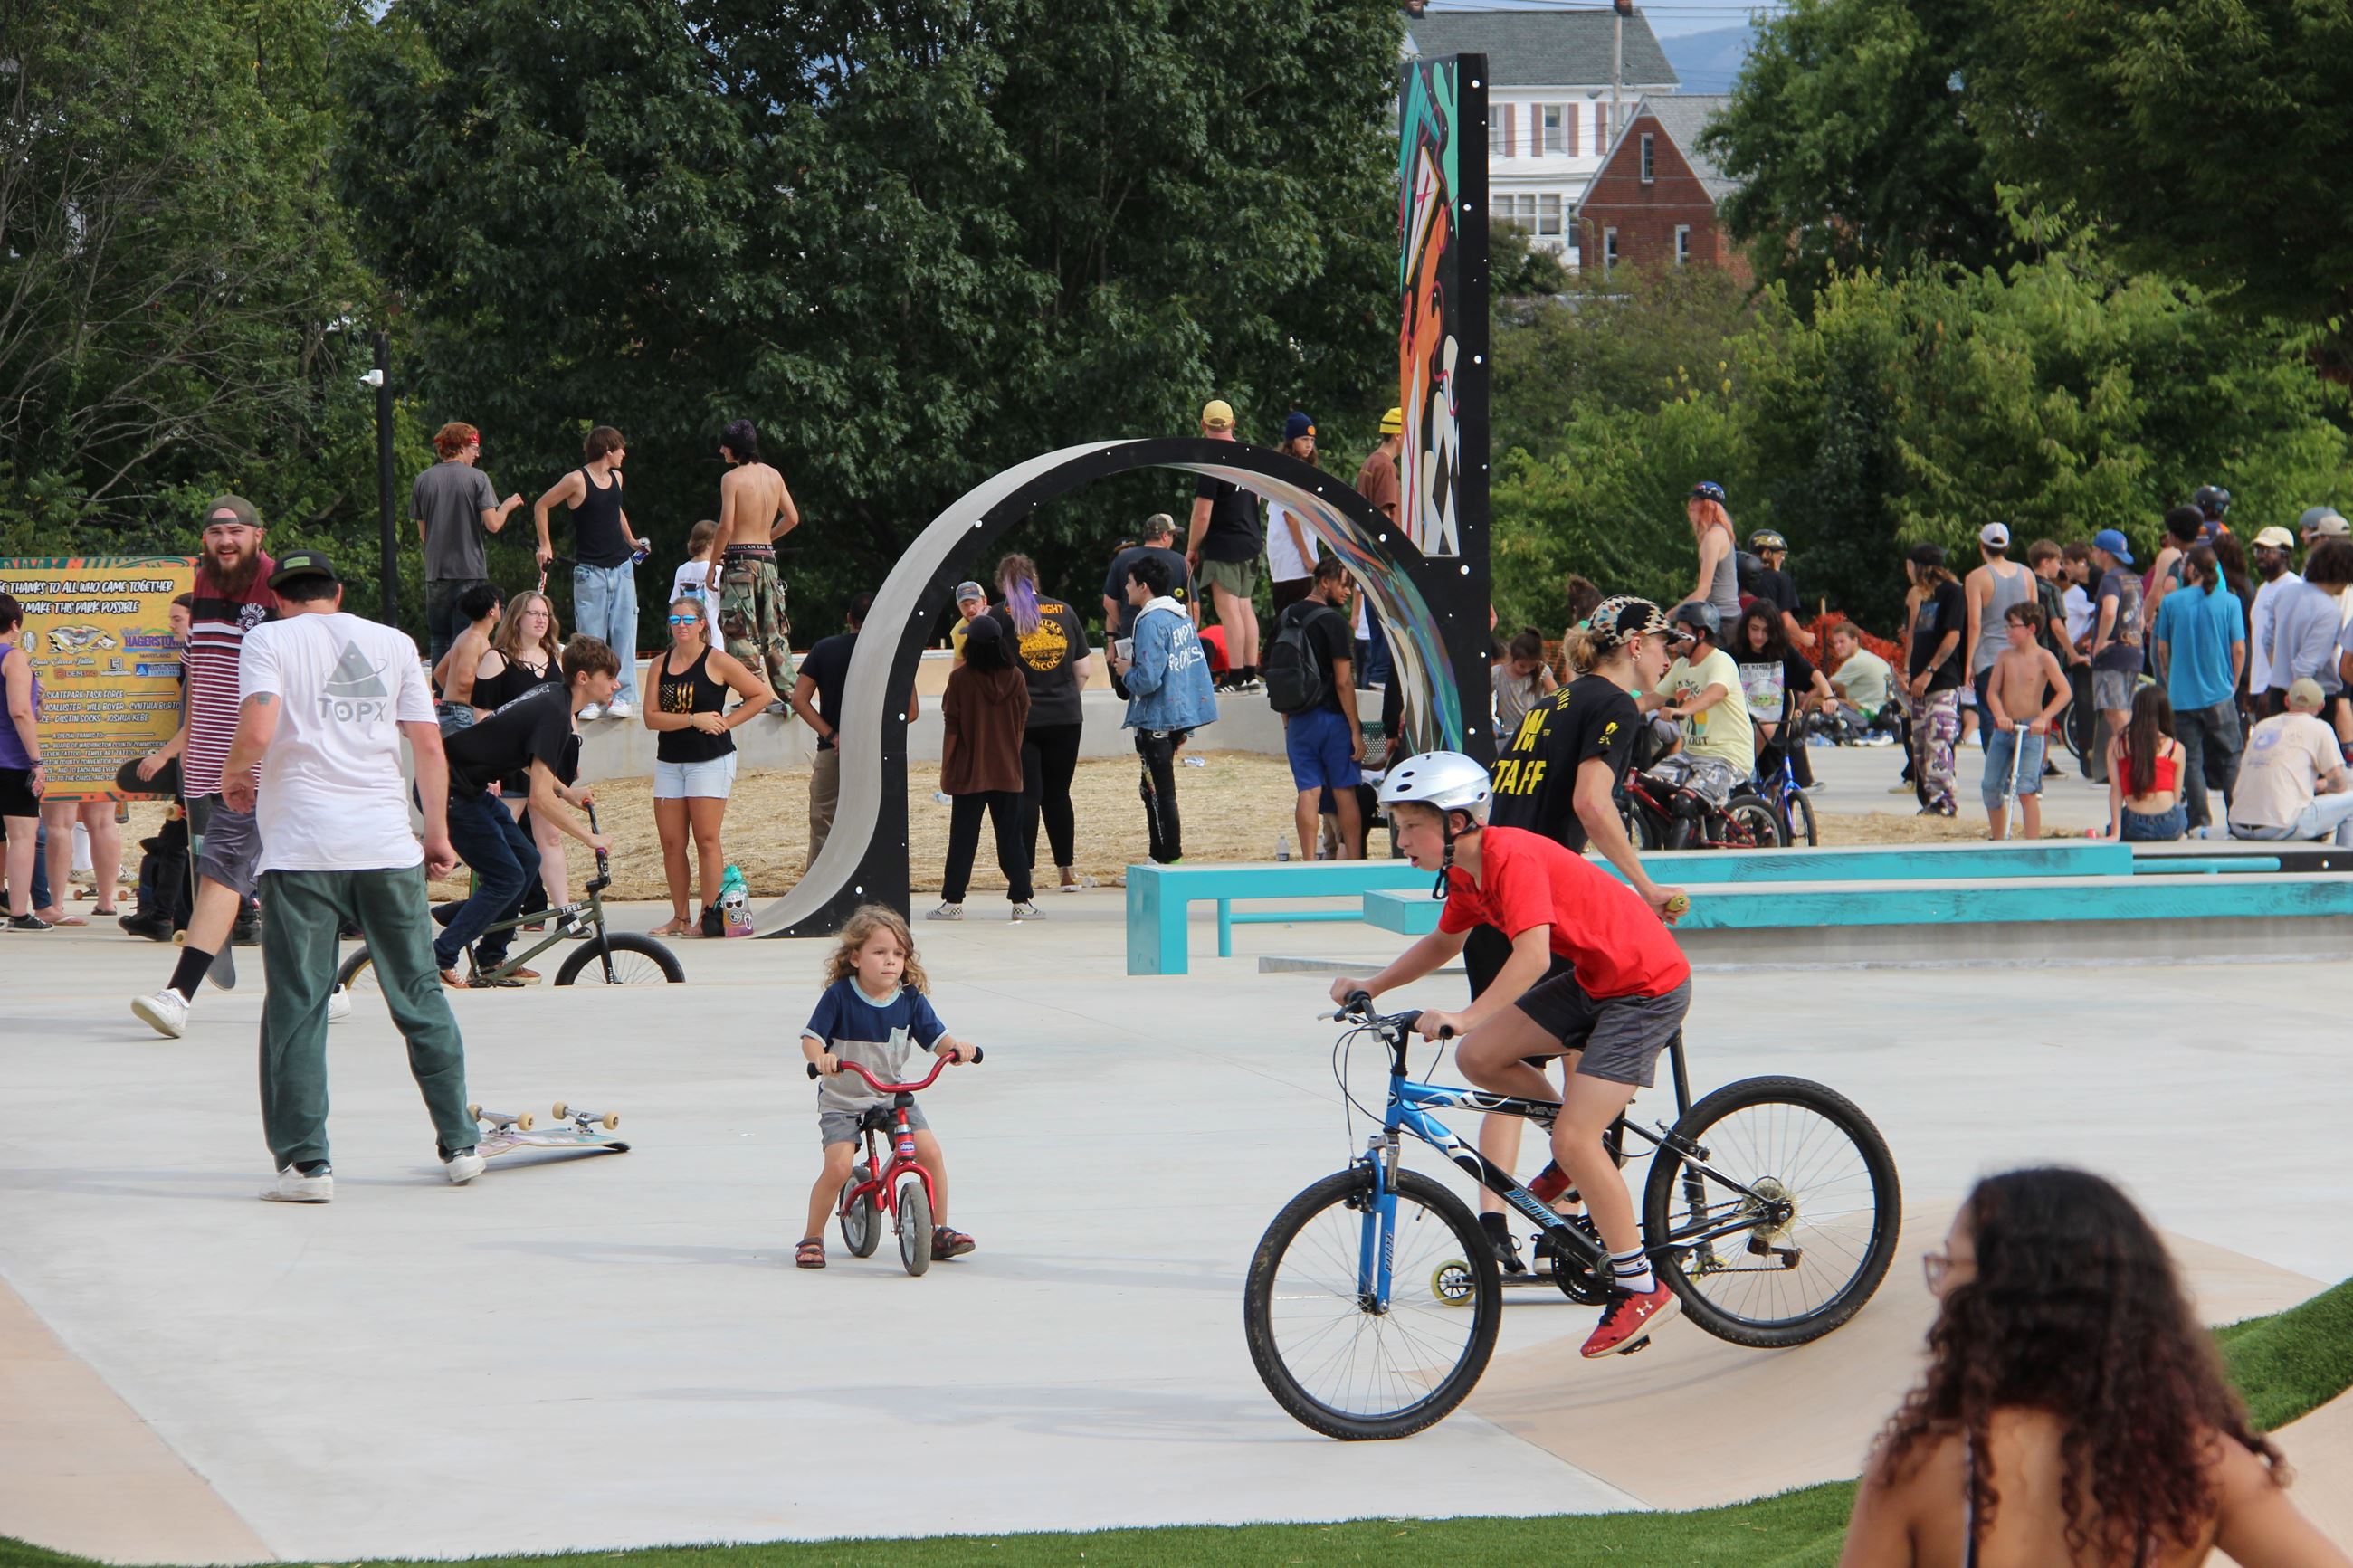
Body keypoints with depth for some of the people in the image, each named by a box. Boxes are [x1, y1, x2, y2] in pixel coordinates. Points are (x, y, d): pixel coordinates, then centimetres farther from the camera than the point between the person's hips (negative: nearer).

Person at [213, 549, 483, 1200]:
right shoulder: (393, 642, 12)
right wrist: (438, 833, 17)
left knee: (297, 1006, 1)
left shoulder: (270, 640, 2)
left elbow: (257, 732, -13)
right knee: (419, 997, 11)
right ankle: (459, 1144, 15)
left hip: (302, 848, -3)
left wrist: (232, 776, 7)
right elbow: (429, 744, 8)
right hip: (388, 846, 3)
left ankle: (306, 1161, -4)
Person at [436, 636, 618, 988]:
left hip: (468, 786, 10)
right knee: (507, 878, -10)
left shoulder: (552, 696, 9)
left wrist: (567, 792, 22)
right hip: (449, 790, -10)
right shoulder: (554, 714, -22)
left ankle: (490, 961, 18)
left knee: (527, 861, 11)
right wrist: (589, 837, -17)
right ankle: (438, 961, -9)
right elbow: (540, 798, -25)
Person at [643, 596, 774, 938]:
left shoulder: (717, 661, -3)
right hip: (669, 761, 5)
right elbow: (651, 717, -1)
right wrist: (694, 720, -12)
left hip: (710, 759, -5)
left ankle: (711, 916, -5)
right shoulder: (661, 664, 8)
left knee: (706, 839, -9)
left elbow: (762, 695, -1)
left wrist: (727, 723, -6)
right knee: (671, 842, 2)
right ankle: (680, 918, 9)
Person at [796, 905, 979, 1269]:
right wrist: (820, 1057, -36)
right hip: (843, 1099, -3)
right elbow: (811, 1036, -14)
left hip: (895, 1095, 3)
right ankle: (812, 1237, 0)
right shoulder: (839, 996, -15)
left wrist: (955, 1047, -29)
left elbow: (936, 1036, -6)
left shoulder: (911, 999, -7)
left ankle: (938, 1231, 4)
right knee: (838, 1167, -20)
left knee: (929, 1152, -13)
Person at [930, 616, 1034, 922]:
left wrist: (946, 769, 1)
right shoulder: (1015, 679, -1)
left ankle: (952, 902, 4)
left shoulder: (960, 679, -10)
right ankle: (1023, 900, 4)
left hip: (969, 773, -2)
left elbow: (951, 727, -7)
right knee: (1011, 838, 6)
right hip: (1007, 771, 2)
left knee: (963, 839, 3)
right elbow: (1021, 724, 8)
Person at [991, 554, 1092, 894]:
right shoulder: (1064, 612, 5)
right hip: (1065, 717, 3)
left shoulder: (1001, 616, -4)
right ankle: (1067, 870, 14)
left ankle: (1025, 870, -2)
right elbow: (1082, 670, 7)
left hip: (1018, 719, -3)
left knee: (1026, 795, 1)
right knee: (1058, 793, 12)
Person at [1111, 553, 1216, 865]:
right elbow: (1197, 664, 16)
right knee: (1154, 791, 18)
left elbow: (1147, 679, -24)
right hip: (1181, 713, 9)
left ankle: (1169, 860, 1)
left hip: (1156, 719, -9)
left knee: (1160, 793, -2)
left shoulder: (1151, 622, -18)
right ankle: (1159, 856, 23)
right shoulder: (1182, 617, 10)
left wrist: (1126, 671, -3)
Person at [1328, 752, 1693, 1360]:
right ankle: (1588, 1152, 19)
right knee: (1478, 1058, 0)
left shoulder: (1514, 858, -25)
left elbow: (1532, 955, -37)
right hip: (1593, 980, 9)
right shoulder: (1465, 871, 4)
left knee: (1574, 1139, -16)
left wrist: (1467, 1016, -47)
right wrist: (1372, 985, 10)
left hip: (1647, 988, -9)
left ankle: (1641, 1288, -5)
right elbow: (1444, 941, 21)